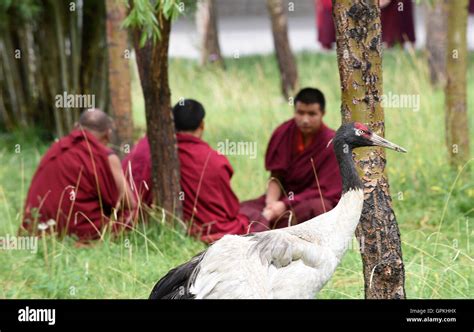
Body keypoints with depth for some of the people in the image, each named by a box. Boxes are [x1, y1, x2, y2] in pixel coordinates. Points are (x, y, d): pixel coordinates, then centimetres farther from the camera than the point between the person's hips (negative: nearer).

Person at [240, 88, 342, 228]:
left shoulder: (332, 144, -13)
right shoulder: (284, 133, -2)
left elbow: (322, 190, -14)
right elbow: (276, 176, -1)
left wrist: (285, 205, -24)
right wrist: (271, 203, -21)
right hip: (285, 196, 5)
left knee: (317, 207, -39)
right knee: (243, 209, -17)